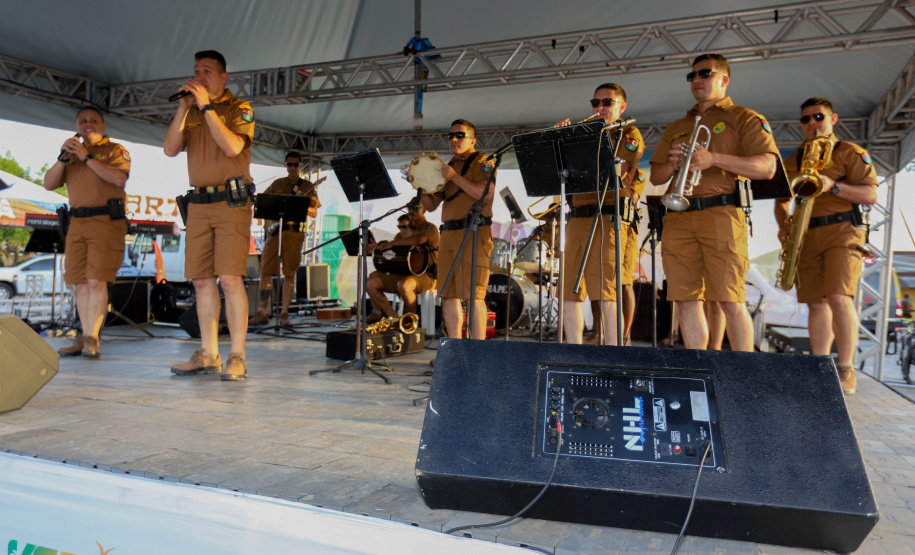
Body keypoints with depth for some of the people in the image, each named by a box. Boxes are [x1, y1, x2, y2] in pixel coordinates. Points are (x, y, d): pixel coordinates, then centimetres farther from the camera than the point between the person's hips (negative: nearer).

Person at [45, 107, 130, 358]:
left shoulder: (115, 150, 6)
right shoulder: (72, 152, 22)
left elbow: (119, 178, -13)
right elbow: (49, 184, 14)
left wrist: (87, 157, -11)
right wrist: (63, 157, 1)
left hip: (106, 221, -6)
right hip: (77, 222, 6)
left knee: (96, 281, -13)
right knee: (81, 283, 4)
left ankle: (92, 338, -12)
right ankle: (84, 338, 8)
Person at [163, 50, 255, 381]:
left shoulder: (239, 108, 2)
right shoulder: (190, 112, 18)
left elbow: (232, 146, -15)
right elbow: (170, 149, 5)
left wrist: (206, 106, -12)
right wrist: (183, 108, -2)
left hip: (232, 201, -6)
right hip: (198, 202, 6)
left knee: (230, 278, -13)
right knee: (202, 280, 4)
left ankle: (237, 357, -8)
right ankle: (208, 354, 11)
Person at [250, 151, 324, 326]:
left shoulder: (308, 186, 9)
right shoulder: (276, 184, 16)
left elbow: (314, 212, 2)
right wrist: (267, 221, 1)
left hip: (294, 231, -2)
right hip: (273, 231, 2)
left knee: (289, 274, -3)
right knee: (265, 271, -3)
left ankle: (284, 314, 3)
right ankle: (262, 312, 3)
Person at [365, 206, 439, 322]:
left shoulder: (430, 228, -2)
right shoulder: (402, 234, 20)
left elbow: (419, 239, -25)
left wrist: (392, 243, -19)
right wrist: (378, 247, 4)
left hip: (425, 276, -8)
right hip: (402, 275, 8)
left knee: (403, 285, -39)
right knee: (370, 283, -4)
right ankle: (394, 318, -9)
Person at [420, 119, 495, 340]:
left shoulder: (482, 162, 2)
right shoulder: (447, 167, 24)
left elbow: (486, 194, -16)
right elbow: (431, 205, 22)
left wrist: (455, 178, -15)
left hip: (474, 234, -7)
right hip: (449, 234, 7)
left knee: (473, 294, -12)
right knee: (448, 294, 5)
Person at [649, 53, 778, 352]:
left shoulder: (743, 118, 10)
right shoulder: (675, 128, 26)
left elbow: (767, 167, -3)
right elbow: (655, 176, 22)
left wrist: (715, 159, -14)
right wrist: (673, 164, 0)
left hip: (721, 213, -4)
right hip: (678, 217, 5)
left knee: (731, 301, -9)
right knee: (686, 301, 1)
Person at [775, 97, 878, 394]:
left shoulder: (850, 152, 5)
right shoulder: (793, 161, 18)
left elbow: (870, 195, -2)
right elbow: (782, 200, 20)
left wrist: (833, 186, -17)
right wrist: (783, 224, 0)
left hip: (842, 231, -4)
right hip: (806, 236, 4)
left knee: (839, 299, -19)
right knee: (816, 304, 5)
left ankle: (846, 369, -10)